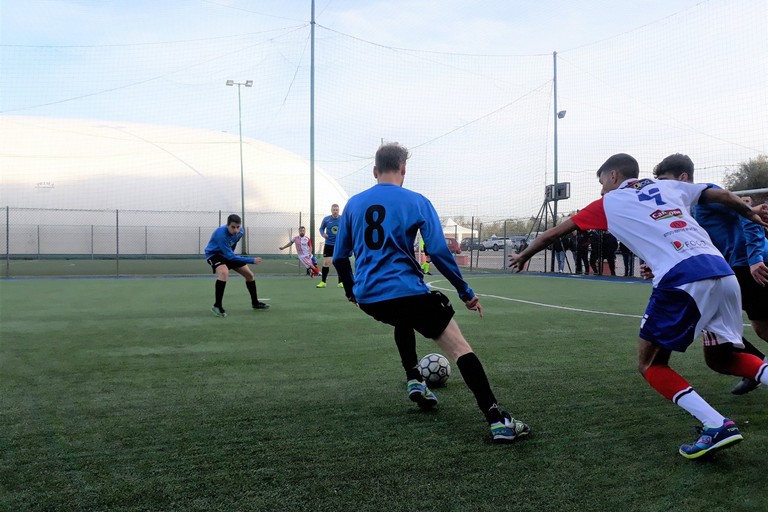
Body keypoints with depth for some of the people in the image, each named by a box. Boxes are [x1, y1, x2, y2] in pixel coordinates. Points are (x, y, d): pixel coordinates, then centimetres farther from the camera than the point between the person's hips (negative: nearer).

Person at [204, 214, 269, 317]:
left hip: (228, 253, 7)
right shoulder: (221, 234, -37)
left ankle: (255, 303, 26)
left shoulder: (241, 231, -16)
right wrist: (252, 260, -36)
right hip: (214, 253, -7)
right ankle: (217, 306, -29)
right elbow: (230, 256, -36)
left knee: (249, 274, 7)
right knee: (224, 272, -38)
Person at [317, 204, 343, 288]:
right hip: (328, 244, 0)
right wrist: (323, 234, -13)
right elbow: (321, 228, 8)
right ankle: (323, 282, 7)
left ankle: (340, 282, 14)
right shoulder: (326, 219, -5)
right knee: (326, 263, -2)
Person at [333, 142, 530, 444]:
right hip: (405, 292, -5)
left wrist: (351, 290, 32)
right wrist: (465, 292, 2)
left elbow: (339, 257, 15)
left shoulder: (353, 204, 11)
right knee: (461, 349, -3)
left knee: (404, 320, 39)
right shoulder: (416, 202, -1)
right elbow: (438, 252, -7)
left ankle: (414, 381, 28)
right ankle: (498, 421, -16)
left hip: (367, 297, 5)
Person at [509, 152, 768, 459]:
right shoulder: (668, 186, 26)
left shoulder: (609, 203, 17)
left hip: (681, 278, -6)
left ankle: (717, 426, -7)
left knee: (650, 365, 10)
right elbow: (723, 196, 26)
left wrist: (524, 256, 41)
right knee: (720, 359, 23)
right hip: (722, 271, 6)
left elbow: (554, 233, 25)